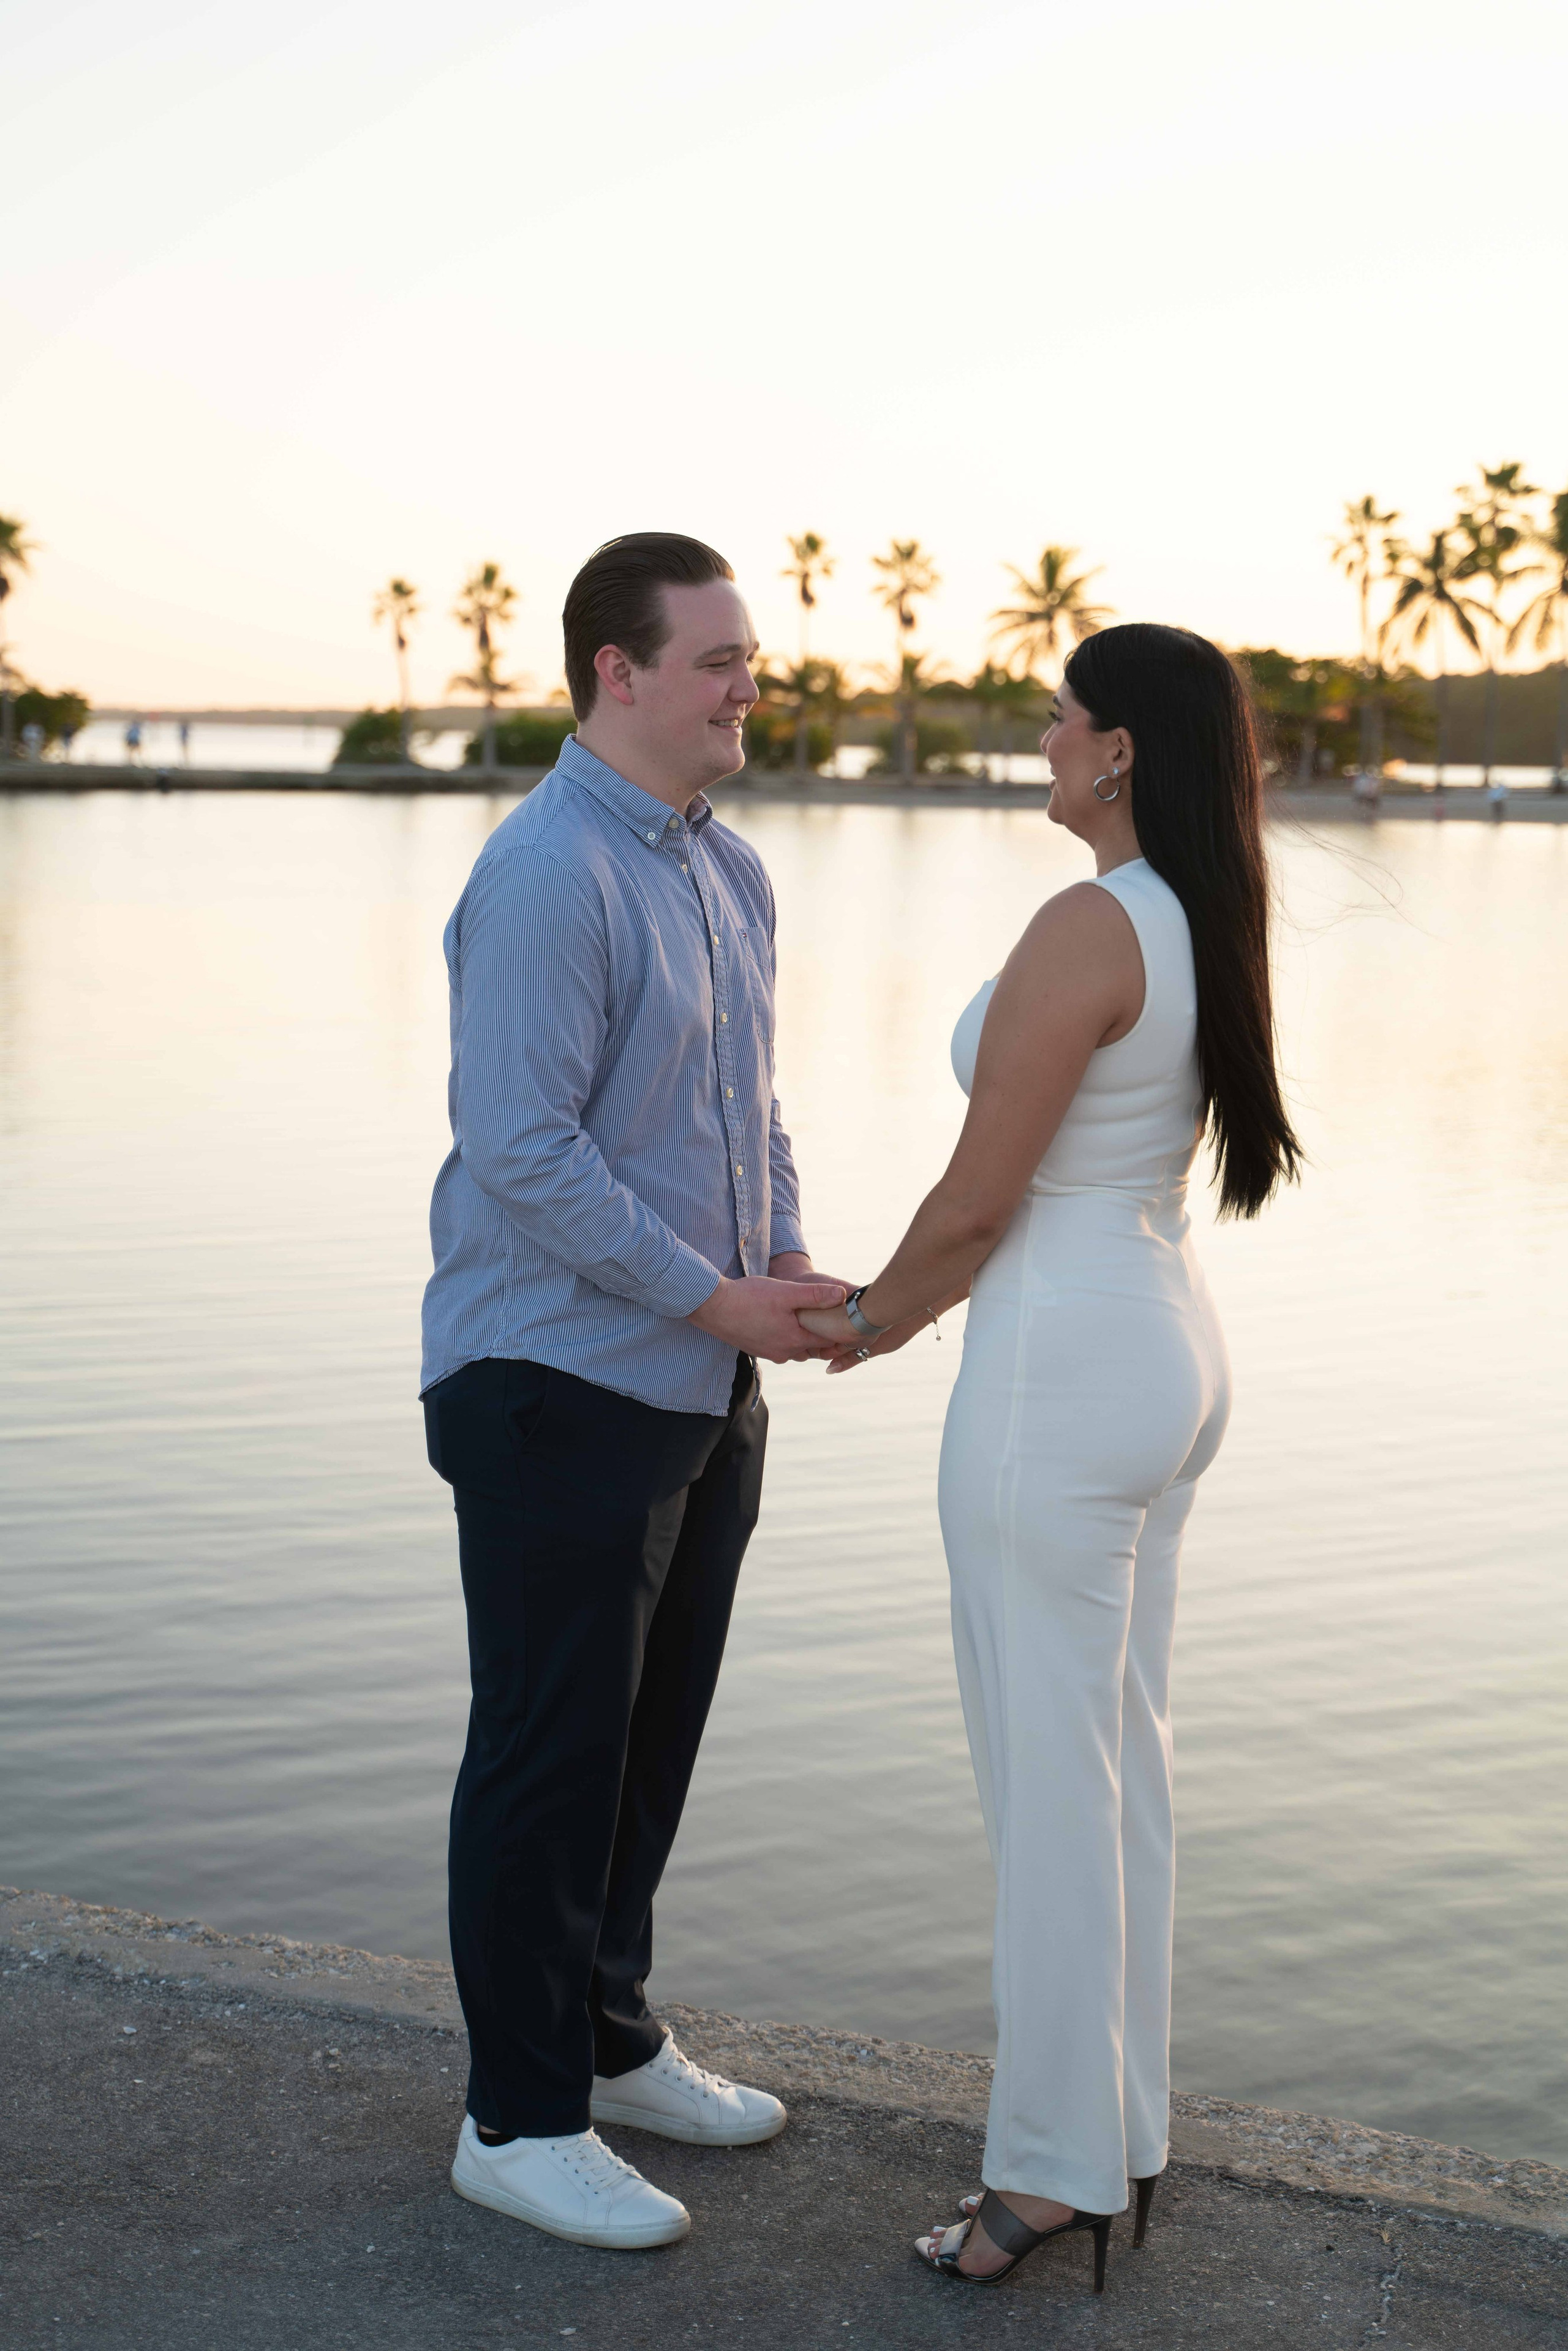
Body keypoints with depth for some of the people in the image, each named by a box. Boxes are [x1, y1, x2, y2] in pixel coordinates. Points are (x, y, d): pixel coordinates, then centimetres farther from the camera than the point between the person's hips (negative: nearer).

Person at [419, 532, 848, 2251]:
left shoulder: (727, 870, 12)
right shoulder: (545, 877, -18)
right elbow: (523, 1151, -22)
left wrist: (792, 1267, 2)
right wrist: (717, 1299, -17)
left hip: (702, 1384, 9)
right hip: (558, 1382, -9)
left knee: (652, 1735, 17)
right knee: (548, 1754, 1)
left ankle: (607, 2041, 34)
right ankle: (519, 2121, 14)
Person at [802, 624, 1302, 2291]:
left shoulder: (1084, 932, -21)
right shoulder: (1207, 928, 9)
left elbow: (975, 1202, -17)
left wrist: (870, 1320, 2)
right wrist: (905, 1304, 18)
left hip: (1059, 1386, -10)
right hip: (1162, 1352, 10)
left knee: (1047, 1777, 2)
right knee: (1116, 1752, 18)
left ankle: (1056, 2167, 14)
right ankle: (1119, 2117, 29)